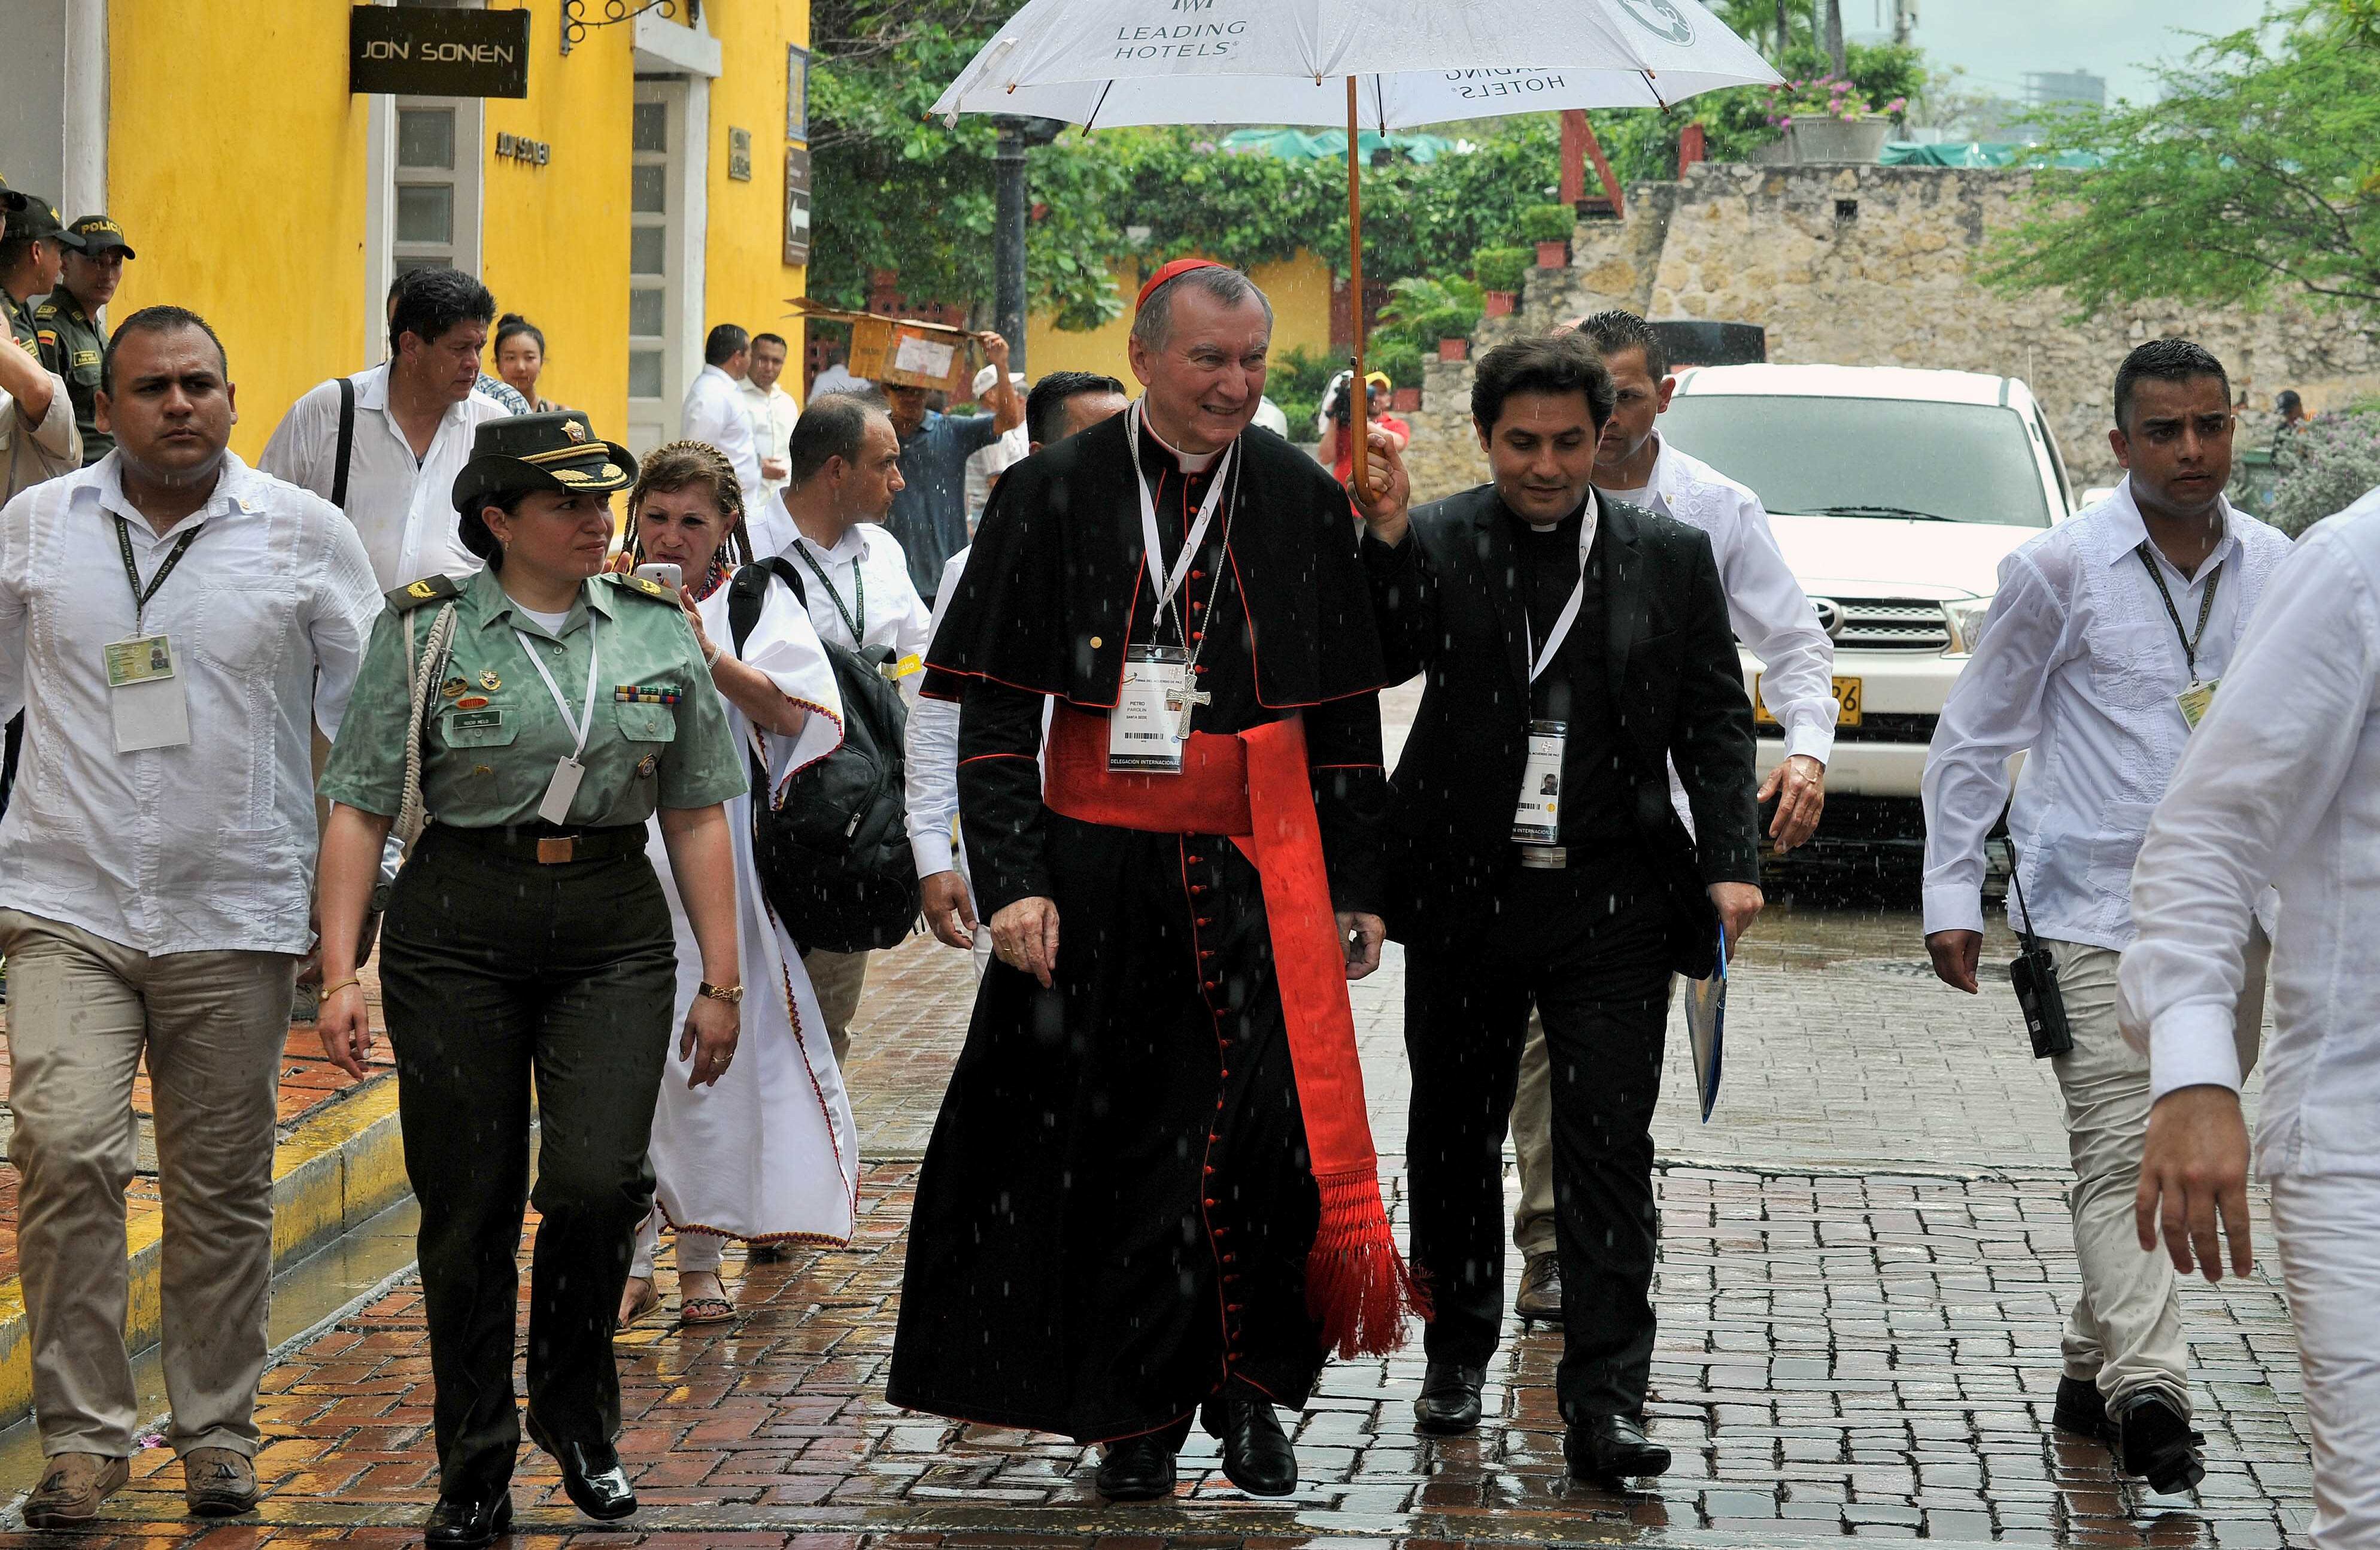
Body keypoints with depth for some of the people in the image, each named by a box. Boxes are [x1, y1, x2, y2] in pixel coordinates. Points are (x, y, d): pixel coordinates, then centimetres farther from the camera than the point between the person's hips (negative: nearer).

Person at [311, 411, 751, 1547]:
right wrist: (340, 974, -9)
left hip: (615, 931, 1)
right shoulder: (426, 630, -1)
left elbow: (696, 813, 11)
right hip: (459, 929, -1)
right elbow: (359, 806, -1)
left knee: (597, 1180, -15)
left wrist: (722, 979, 8)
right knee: (468, 1208, 1)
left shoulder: (658, 630, 7)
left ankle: (577, 1410, 12)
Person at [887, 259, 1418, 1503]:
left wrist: (1356, 887, 8)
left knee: (1273, 1124, -11)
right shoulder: (1055, 496, 1)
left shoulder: (1303, 502, 7)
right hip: (1096, 874, -1)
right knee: (1119, 1145, 4)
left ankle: (1246, 1383, 10)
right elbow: (996, 713, 0)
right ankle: (1138, 1425, 16)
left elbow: (1348, 716, 12)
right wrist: (1011, 880, -9)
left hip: (1258, 879, 1)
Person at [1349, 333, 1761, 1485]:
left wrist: (1730, 862, -5)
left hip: (1611, 904, -1)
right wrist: (1384, 539, -27)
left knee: (1609, 1143, -6)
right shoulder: (1434, 543, 0)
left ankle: (1604, 1401, -5)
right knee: (1454, 1132, 13)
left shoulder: (1670, 557, 4)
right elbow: (1382, 659, -14)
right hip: (1464, 894, 1)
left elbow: (1715, 721, 5)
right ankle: (1457, 1354, 32)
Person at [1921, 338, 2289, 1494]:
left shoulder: (2273, 569, 7)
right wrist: (1952, 894, -2)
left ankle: (2093, 1370, 22)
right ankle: (2147, 1387, -23)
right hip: (2095, 911, -5)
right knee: (2122, 1153, -14)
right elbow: (1971, 737, 2)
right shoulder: (2060, 570, -5)